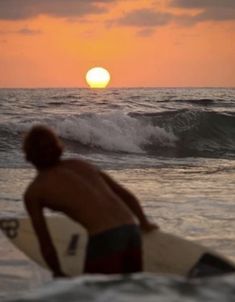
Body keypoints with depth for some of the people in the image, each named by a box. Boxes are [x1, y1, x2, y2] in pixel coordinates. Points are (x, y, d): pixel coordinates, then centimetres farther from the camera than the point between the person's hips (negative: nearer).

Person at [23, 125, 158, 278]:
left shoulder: (33, 192, 7)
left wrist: (58, 273, 27)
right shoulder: (82, 164, 22)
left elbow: (46, 244, 11)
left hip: (105, 239, -6)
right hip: (132, 232, 6)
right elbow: (128, 196, 27)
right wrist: (144, 223, 42)